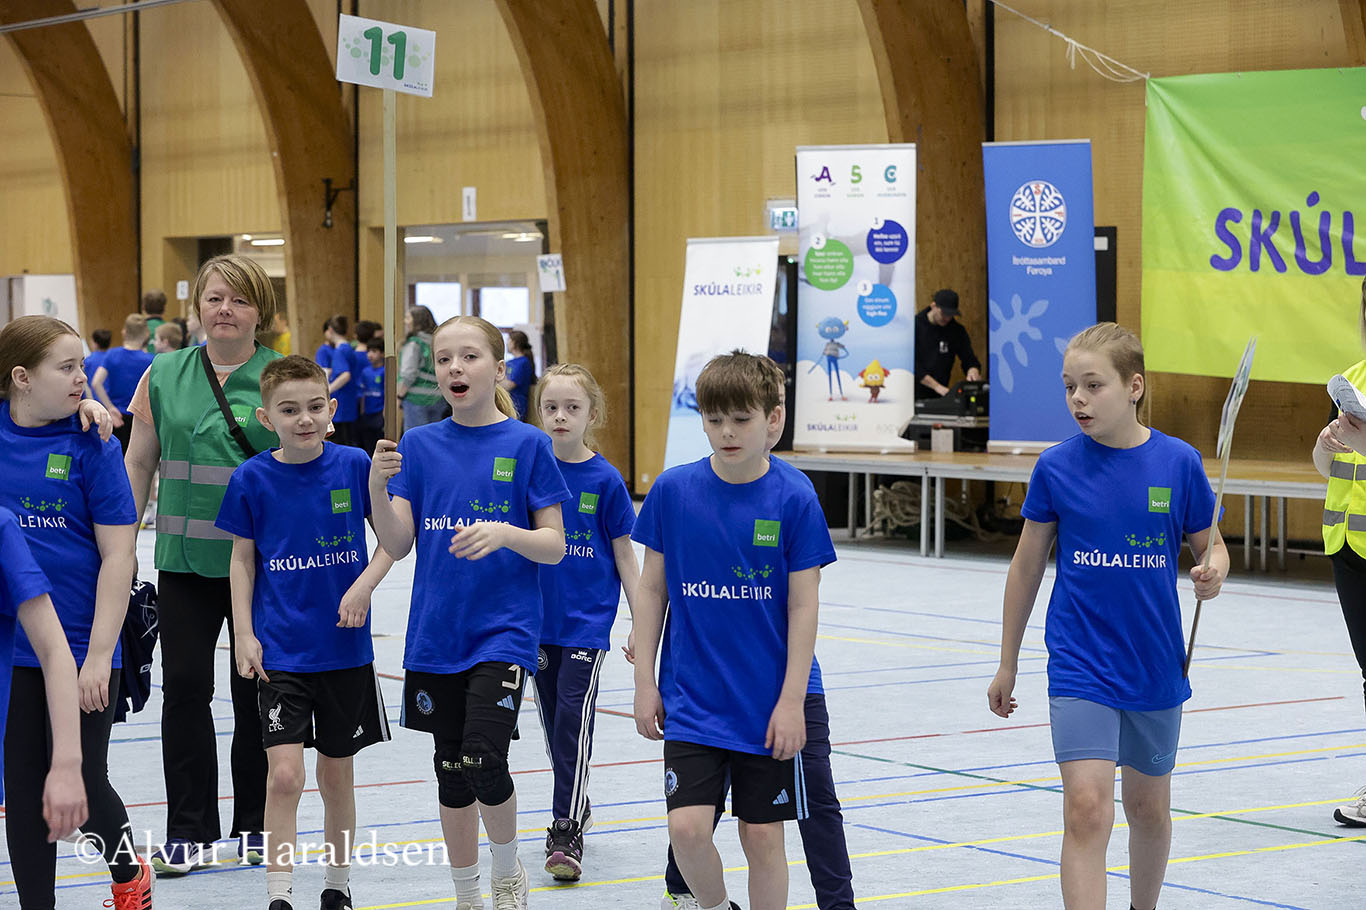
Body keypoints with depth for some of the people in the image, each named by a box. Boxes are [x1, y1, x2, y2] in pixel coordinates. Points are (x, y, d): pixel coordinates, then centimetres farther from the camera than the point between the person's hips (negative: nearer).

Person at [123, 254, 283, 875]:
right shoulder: (163, 375, 6)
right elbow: (139, 463, 10)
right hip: (186, 559, 2)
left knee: (257, 690, 6)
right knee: (184, 686, -1)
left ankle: (254, 825, 19)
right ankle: (189, 831, 7)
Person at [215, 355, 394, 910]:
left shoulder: (354, 465, -5)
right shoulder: (252, 479, -4)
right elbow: (243, 558, 4)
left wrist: (364, 585, -13)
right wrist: (244, 634, -2)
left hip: (345, 648, 1)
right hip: (279, 651, -1)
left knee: (337, 772, 12)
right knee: (284, 774, -11)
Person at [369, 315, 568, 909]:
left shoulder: (527, 445, -3)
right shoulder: (419, 445, 6)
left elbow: (554, 547, -2)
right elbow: (397, 544, 1)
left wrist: (505, 533, -21)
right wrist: (377, 486, -16)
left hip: (504, 630, -4)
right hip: (436, 632, 4)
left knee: (484, 762, -16)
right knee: (451, 770, 10)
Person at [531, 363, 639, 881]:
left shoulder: (605, 479, -6)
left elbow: (625, 557, 0)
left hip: (587, 622, -3)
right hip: (539, 618, 3)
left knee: (574, 717, -11)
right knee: (553, 719, 12)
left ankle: (568, 834, -10)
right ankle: (576, 809, 31)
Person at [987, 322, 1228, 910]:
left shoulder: (1178, 462, -5)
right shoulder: (1056, 466, -5)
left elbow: (1210, 546, 6)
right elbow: (1027, 564, 5)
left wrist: (1212, 573, -19)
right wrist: (1007, 663, 10)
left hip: (1156, 666, 2)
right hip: (1079, 668, -2)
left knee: (1149, 809, 17)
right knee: (1086, 807, -16)